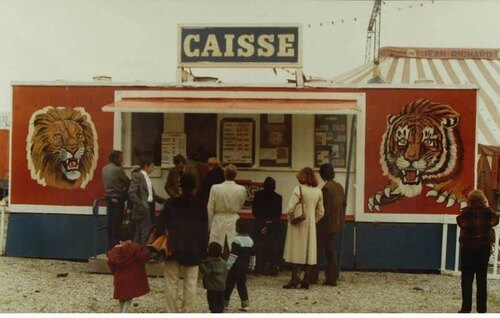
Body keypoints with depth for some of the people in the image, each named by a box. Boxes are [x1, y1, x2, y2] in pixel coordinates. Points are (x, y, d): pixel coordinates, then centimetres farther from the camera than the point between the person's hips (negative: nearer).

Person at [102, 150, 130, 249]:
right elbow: (127, 182, -8)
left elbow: (106, 183, 11)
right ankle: (115, 245, 3)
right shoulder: (118, 169, -17)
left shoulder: (104, 169, 6)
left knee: (110, 222, 12)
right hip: (118, 199, -7)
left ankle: (110, 245, 18)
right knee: (117, 223, -1)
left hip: (109, 198, 7)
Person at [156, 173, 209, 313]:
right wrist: (203, 252, 8)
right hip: (193, 250, 1)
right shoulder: (200, 206, 2)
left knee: (171, 283, 7)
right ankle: (187, 311, 5)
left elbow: (161, 225, -4)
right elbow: (204, 231, 3)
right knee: (190, 284, 5)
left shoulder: (170, 204, -2)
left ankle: (172, 312, 7)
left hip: (173, 248, -1)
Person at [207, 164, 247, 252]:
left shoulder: (215, 188, -13)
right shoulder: (241, 189, -12)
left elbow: (210, 208, -5)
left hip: (219, 220, 0)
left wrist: (210, 224, 7)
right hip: (234, 220, 0)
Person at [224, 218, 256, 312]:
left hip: (235, 267, -7)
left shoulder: (236, 240, -15)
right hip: (244, 267, 7)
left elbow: (233, 255, -19)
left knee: (229, 284, 3)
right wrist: (251, 266, 23)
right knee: (242, 284, 10)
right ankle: (245, 304, 4)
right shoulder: (250, 240, 9)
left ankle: (225, 303, 9)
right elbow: (253, 255, 15)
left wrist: (228, 266, -15)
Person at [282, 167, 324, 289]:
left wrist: (291, 218, 0)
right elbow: (320, 212, 7)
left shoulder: (298, 189, -14)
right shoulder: (318, 191, 3)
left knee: (296, 251, 1)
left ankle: (294, 279, 2)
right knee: (309, 251, 8)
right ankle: (306, 280, 11)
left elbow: (291, 209, -18)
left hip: (298, 225, -5)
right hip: (311, 226, 5)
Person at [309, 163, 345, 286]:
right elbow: (343, 204, 13)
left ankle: (313, 278, 8)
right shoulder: (339, 186, 6)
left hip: (325, 224, -8)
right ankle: (332, 278, 13)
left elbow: (326, 209, -20)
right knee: (332, 251, 12)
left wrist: (318, 221, -11)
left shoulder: (326, 188, -19)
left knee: (317, 252, 2)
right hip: (336, 224, 8)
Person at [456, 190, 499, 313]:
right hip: (484, 248, 2)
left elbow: (460, 222, 7)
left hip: (467, 248, -2)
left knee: (467, 278, 6)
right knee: (481, 279, 9)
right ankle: (481, 308, 11)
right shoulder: (489, 212, -7)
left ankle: (466, 307, 5)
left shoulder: (465, 212, -12)